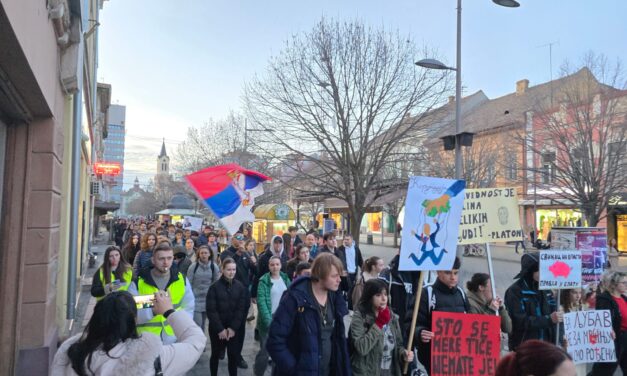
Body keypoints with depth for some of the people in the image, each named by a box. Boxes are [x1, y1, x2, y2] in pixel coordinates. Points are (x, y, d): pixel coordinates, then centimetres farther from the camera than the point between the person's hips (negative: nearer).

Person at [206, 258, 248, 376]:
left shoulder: (240, 286, -2)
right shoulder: (215, 287, -9)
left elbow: (241, 309, -4)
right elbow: (211, 310, -12)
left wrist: (233, 328, -12)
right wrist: (220, 329, -16)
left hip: (234, 329, 2)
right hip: (217, 328, -1)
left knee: (234, 355, 6)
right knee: (216, 354, 13)